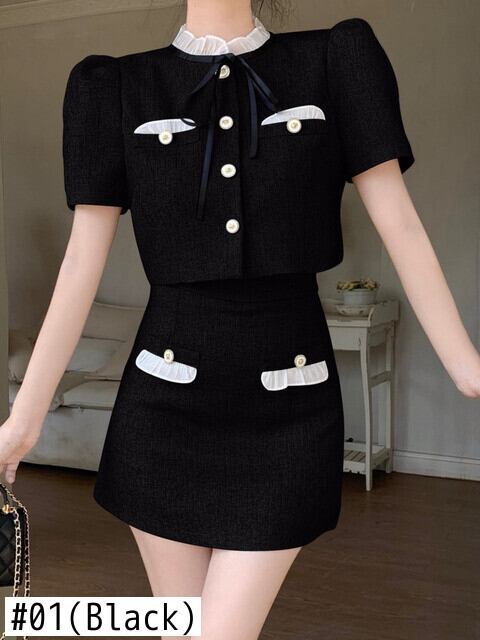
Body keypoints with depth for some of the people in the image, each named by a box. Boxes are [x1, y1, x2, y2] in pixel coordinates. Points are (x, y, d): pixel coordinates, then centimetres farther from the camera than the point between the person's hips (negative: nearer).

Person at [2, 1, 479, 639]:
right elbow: (83, 263, 0)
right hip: (168, 400, 1)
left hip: (289, 407, -1)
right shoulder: (118, 88, 3)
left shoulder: (336, 62, 2)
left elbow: (402, 228, -2)